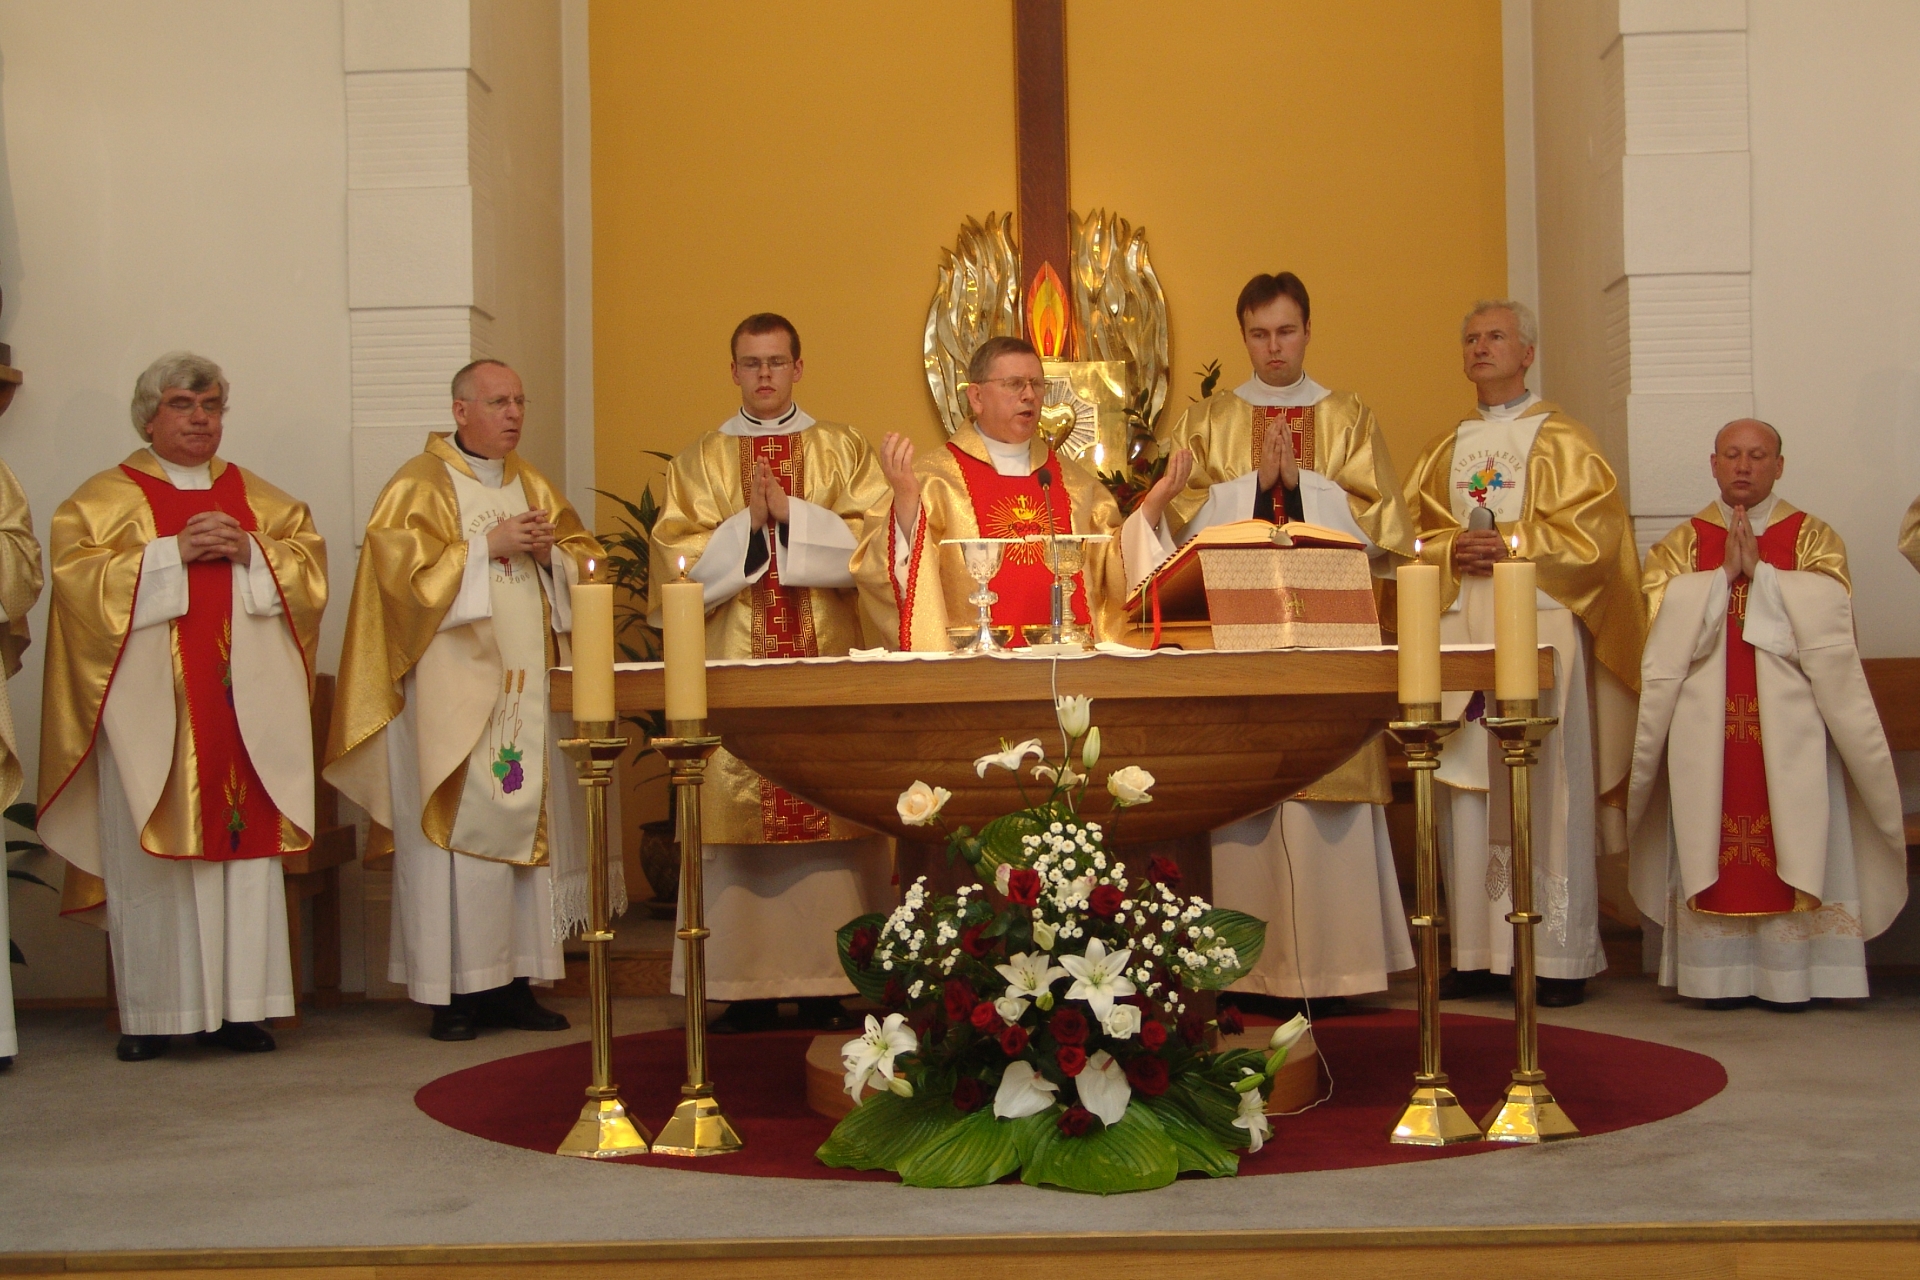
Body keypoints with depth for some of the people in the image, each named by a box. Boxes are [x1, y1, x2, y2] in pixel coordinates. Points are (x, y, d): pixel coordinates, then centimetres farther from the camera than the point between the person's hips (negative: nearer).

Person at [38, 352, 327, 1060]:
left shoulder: (258, 497, 17)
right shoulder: (104, 498, 7)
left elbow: (311, 563, 9)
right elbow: (77, 575, -7)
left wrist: (247, 551, -9)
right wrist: (173, 552, -13)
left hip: (244, 698, 3)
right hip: (149, 706, -3)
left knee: (245, 847, -1)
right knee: (148, 854, -5)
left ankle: (238, 1003, 3)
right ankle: (150, 1013, 0)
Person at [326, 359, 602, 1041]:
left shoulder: (532, 485, 17)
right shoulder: (418, 486, -1)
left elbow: (587, 560, 15)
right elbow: (404, 570, -13)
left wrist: (550, 552, -5)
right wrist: (488, 545, -14)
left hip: (527, 686, 6)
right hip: (454, 688, -5)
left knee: (525, 822, 4)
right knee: (458, 828, -7)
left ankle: (513, 982, 9)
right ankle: (455, 991, -2)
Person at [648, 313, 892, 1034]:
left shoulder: (843, 451, 12)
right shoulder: (699, 462, 13)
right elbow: (679, 562, 3)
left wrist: (788, 513, -9)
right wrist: (746, 525, -10)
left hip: (828, 664, -1)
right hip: (732, 664, 1)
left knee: (829, 817, -5)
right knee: (738, 816, -3)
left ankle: (827, 986, 1)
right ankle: (749, 987, 2)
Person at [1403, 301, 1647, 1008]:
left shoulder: (1561, 439, 6)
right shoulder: (1447, 447, 19)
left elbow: (1592, 531, -4)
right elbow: (1416, 532, 13)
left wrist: (1510, 543, -14)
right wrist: (1453, 550, -7)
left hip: (1540, 625, -4)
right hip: (1460, 627, 4)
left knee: (1549, 786, -6)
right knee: (1469, 787, 0)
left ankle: (1561, 955, -1)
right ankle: (1479, 951, 4)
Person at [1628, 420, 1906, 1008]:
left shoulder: (1814, 539, 9)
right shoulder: (1681, 544, 12)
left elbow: (1823, 622, -6)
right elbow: (1666, 624, -3)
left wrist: (1760, 571, -10)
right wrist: (1725, 573, -9)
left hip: (1789, 722, -1)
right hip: (1705, 723, 1)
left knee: (1792, 838, -5)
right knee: (1711, 844, -3)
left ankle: (1788, 976, 0)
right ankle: (1720, 975, 0)